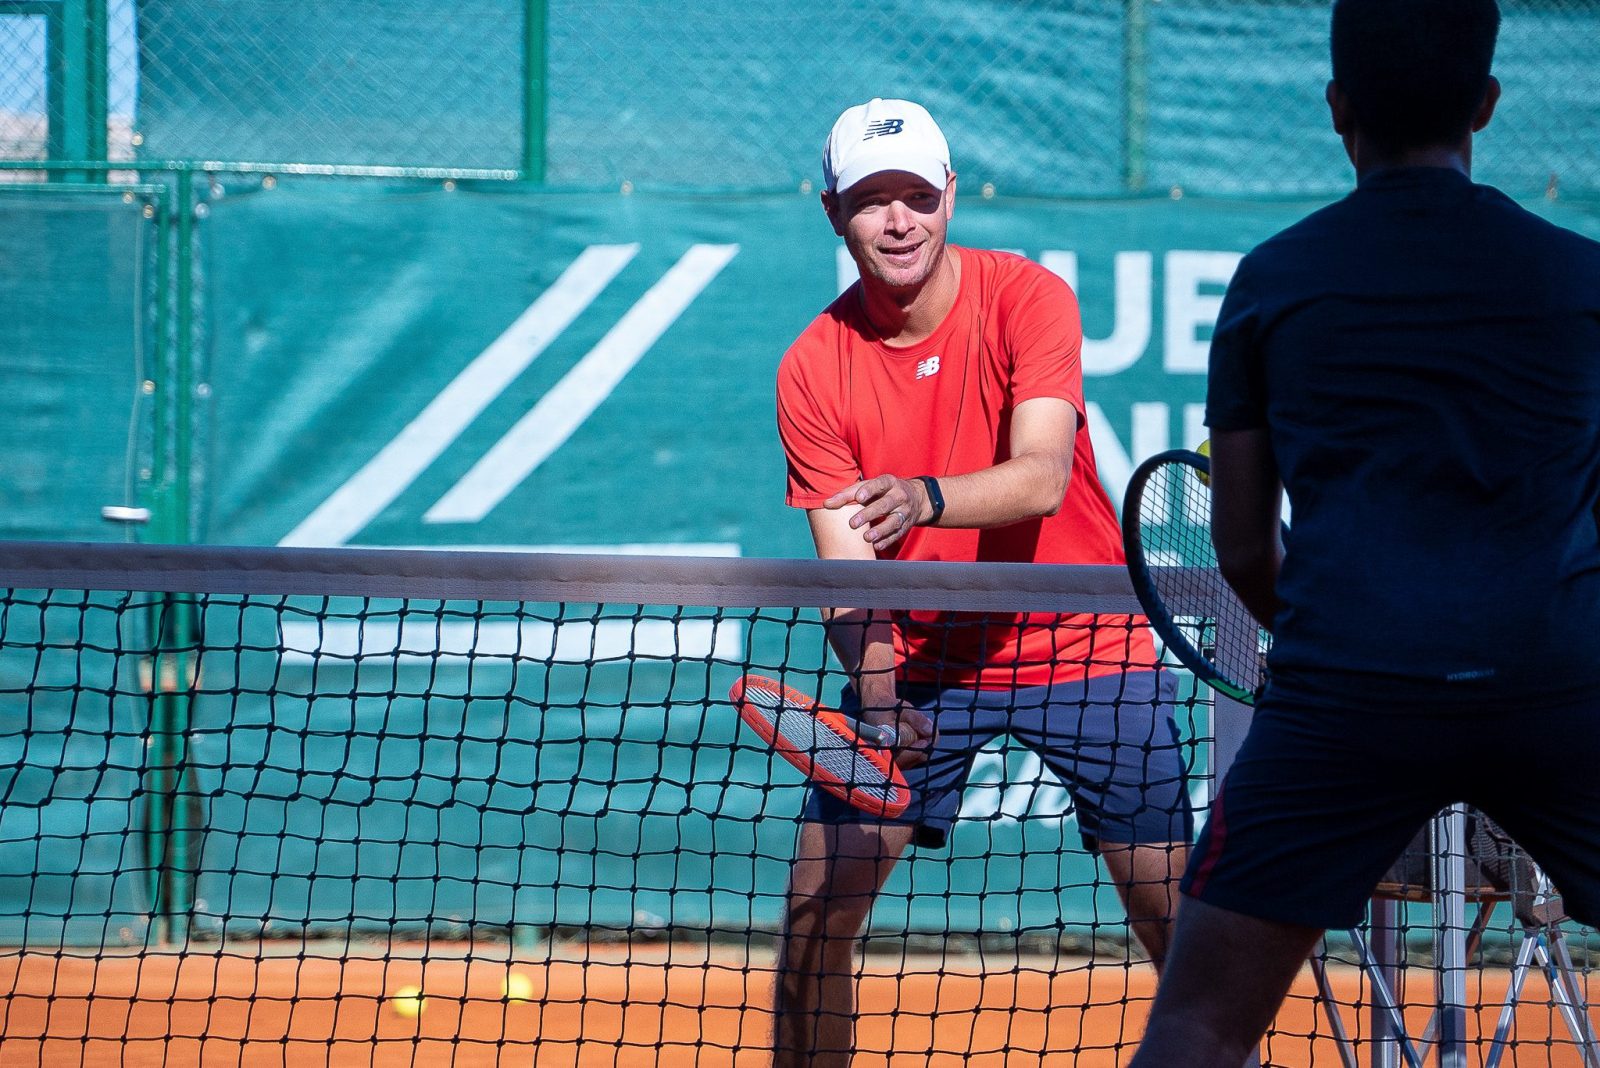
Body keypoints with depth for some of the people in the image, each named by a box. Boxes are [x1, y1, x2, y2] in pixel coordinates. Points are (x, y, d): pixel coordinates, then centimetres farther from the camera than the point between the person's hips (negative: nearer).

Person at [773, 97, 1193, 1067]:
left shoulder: (1029, 298, -13)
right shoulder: (813, 369, -8)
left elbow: (1041, 478, -27)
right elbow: (846, 568, -12)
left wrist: (922, 498, -46)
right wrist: (878, 697, -29)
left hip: (1081, 646, -2)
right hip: (918, 666, 2)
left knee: (1175, 910, -5)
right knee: (817, 909, -5)